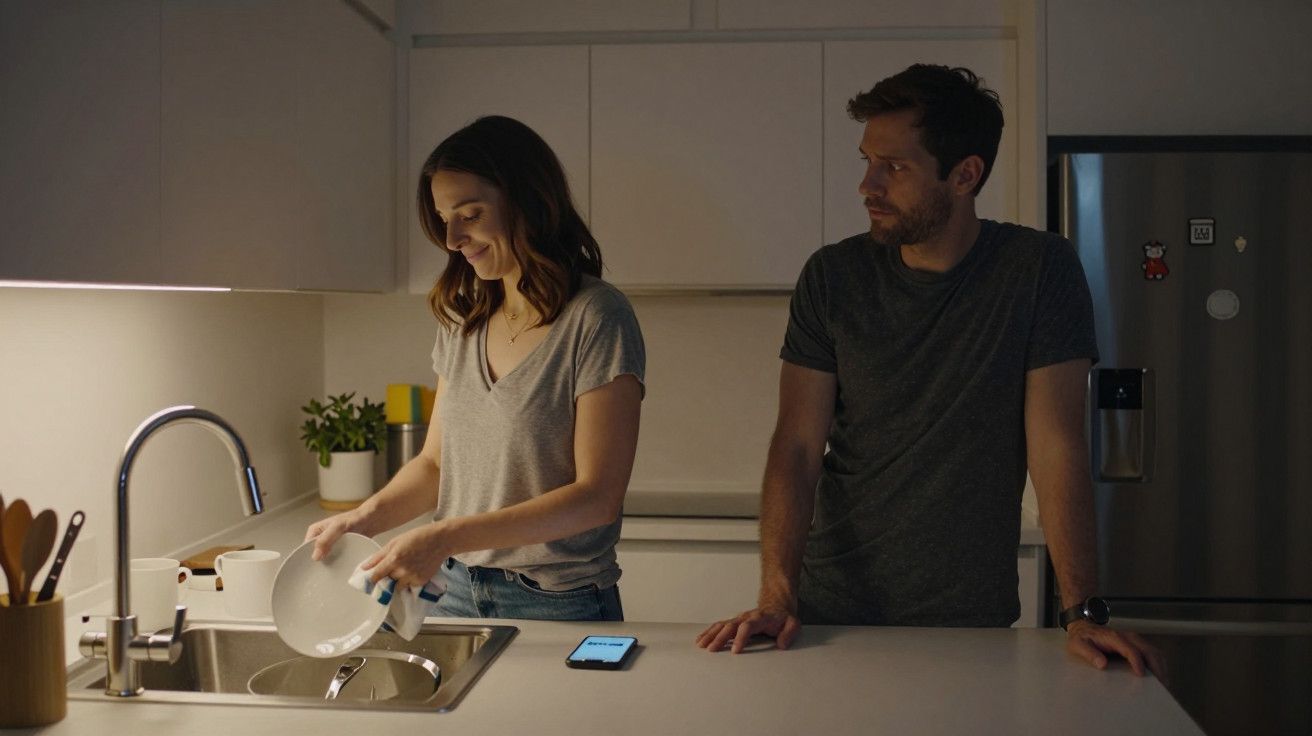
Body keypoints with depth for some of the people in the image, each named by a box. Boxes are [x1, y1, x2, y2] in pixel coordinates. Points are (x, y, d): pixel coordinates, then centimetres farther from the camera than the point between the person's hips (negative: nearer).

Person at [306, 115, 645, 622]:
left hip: (558, 605, -5)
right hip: (458, 593, 5)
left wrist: (449, 536, -24)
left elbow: (598, 495, -18)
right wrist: (368, 516, -7)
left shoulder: (596, 319, -13)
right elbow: (435, 462, 13)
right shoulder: (462, 322, 8)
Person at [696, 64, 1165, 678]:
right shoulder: (832, 277, -5)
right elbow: (797, 446, -8)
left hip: (973, 620, -1)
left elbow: (1056, 446, -11)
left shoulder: (1038, 270, -9)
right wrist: (776, 598, -19)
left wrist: (1081, 612, -18)